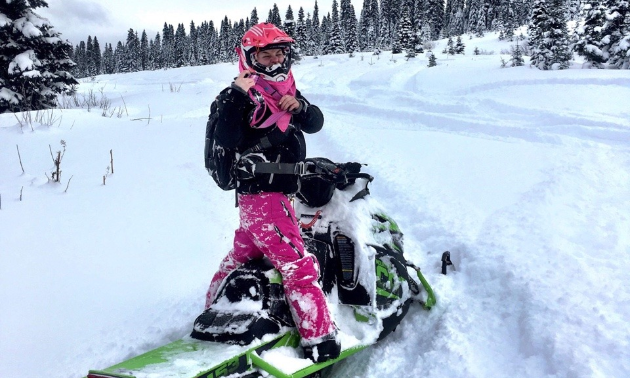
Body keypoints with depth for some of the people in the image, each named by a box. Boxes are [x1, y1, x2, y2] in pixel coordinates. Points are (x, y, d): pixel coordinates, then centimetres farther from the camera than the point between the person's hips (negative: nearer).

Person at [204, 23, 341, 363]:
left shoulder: (285, 90, 15)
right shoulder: (240, 95, -8)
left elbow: (315, 123, 5)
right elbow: (227, 139, -22)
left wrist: (299, 107, -14)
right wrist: (236, 96, -27)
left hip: (277, 191, 9)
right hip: (263, 194, -9)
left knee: (242, 255, 20)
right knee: (298, 264, -12)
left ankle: (213, 311, 36)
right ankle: (318, 339, -8)